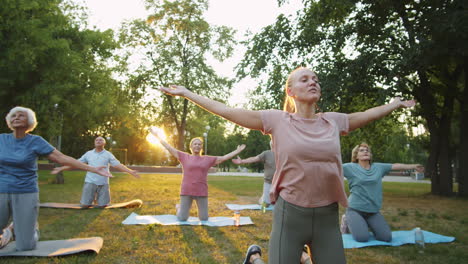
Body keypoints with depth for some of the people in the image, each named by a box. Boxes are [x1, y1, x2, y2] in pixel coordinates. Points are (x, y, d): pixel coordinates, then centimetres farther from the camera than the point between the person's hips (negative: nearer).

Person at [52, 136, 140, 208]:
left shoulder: (108, 154, 4)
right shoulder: (88, 153, 9)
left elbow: (118, 165, -5)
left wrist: (131, 171, -19)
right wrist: (60, 169, 5)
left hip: (103, 183, -1)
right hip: (90, 182, 1)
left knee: (102, 205, 1)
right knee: (85, 205, -2)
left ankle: (98, 198, 34)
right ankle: (92, 197, 30)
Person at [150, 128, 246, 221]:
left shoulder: (208, 159, 8)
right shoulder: (184, 157, 5)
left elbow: (224, 157, 11)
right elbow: (169, 147, 6)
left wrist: (237, 151, 11)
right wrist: (157, 135, 4)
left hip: (202, 192, 1)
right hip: (186, 192, -1)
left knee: (204, 219, 3)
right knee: (182, 219, 1)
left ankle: (200, 209, 36)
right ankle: (178, 208, 34)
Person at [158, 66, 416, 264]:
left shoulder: (333, 121, 5)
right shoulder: (277, 120, -5)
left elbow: (364, 116, 24)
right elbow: (226, 111, -3)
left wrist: (397, 103, 35)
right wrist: (185, 92, 0)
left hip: (327, 215, 4)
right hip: (290, 214, -3)